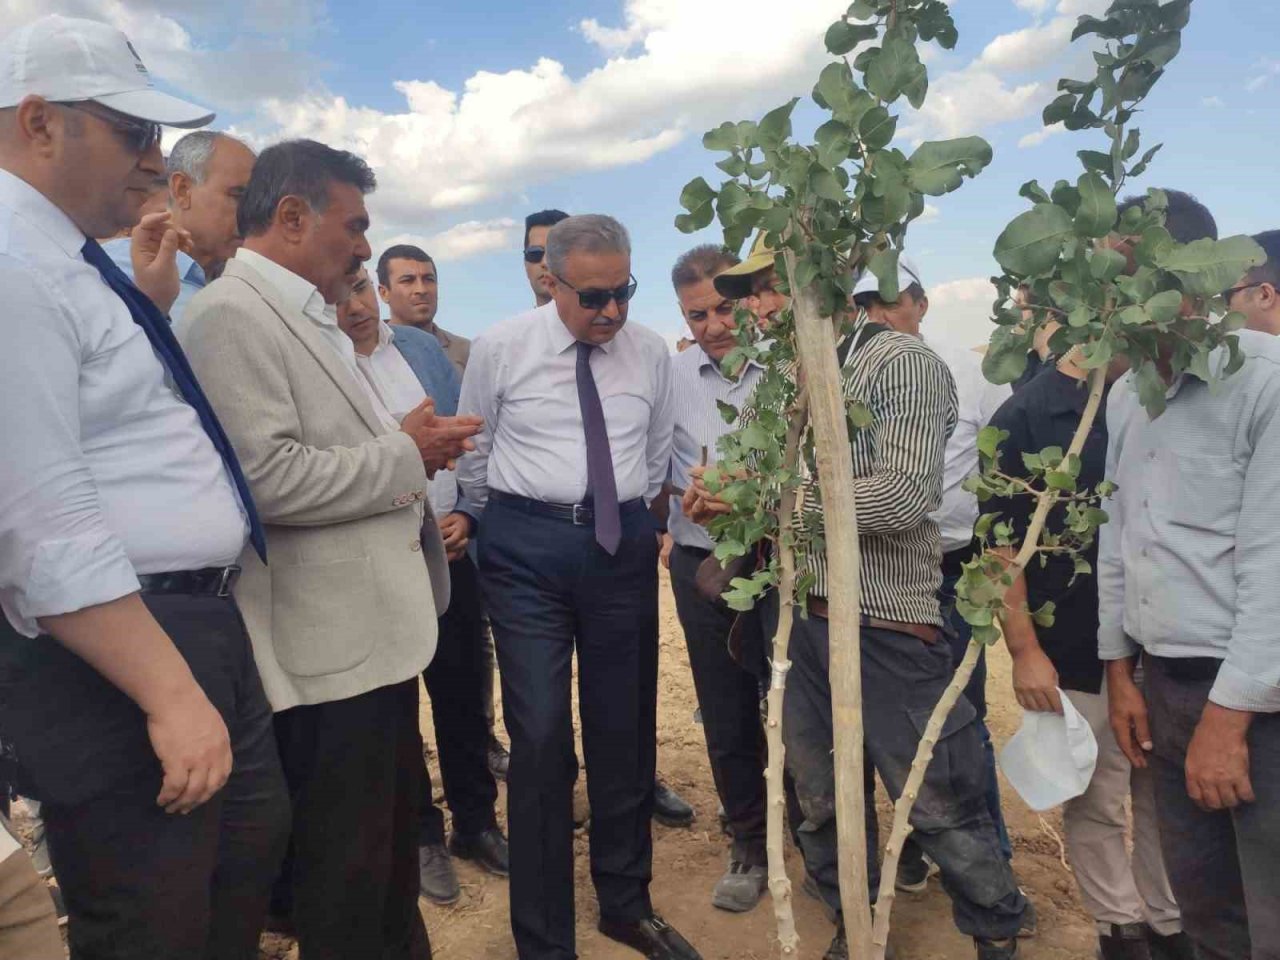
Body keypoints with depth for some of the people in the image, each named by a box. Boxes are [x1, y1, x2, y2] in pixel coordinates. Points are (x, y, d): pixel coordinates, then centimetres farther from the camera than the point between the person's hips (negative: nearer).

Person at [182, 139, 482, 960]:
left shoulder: (309, 319, 16)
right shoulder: (234, 313, -15)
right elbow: (265, 477, -26)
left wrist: (410, 448, 8)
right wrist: (405, 455, -16)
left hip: (379, 631, 10)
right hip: (332, 646, -10)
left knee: (394, 845, 23)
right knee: (345, 875, 7)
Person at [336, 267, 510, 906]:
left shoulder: (422, 348, 6)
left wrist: (466, 515, -3)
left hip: (449, 547, 4)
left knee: (463, 691, 13)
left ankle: (475, 821, 32)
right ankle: (420, 834, 31)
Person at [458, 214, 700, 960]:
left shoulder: (651, 351, 4)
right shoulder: (501, 349, -3)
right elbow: (473, 454, 8)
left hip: (624, 544, 3)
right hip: (528, 548, -2)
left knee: (626, 732, 11)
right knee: (541, 740, -4)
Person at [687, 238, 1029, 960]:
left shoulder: (902, 361, -9)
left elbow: (904, 495, -21)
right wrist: (724, 503, -3)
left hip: (886, 624, -6)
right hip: (797, 616, 6)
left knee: (941, 803, 6)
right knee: (822, 800, 17)